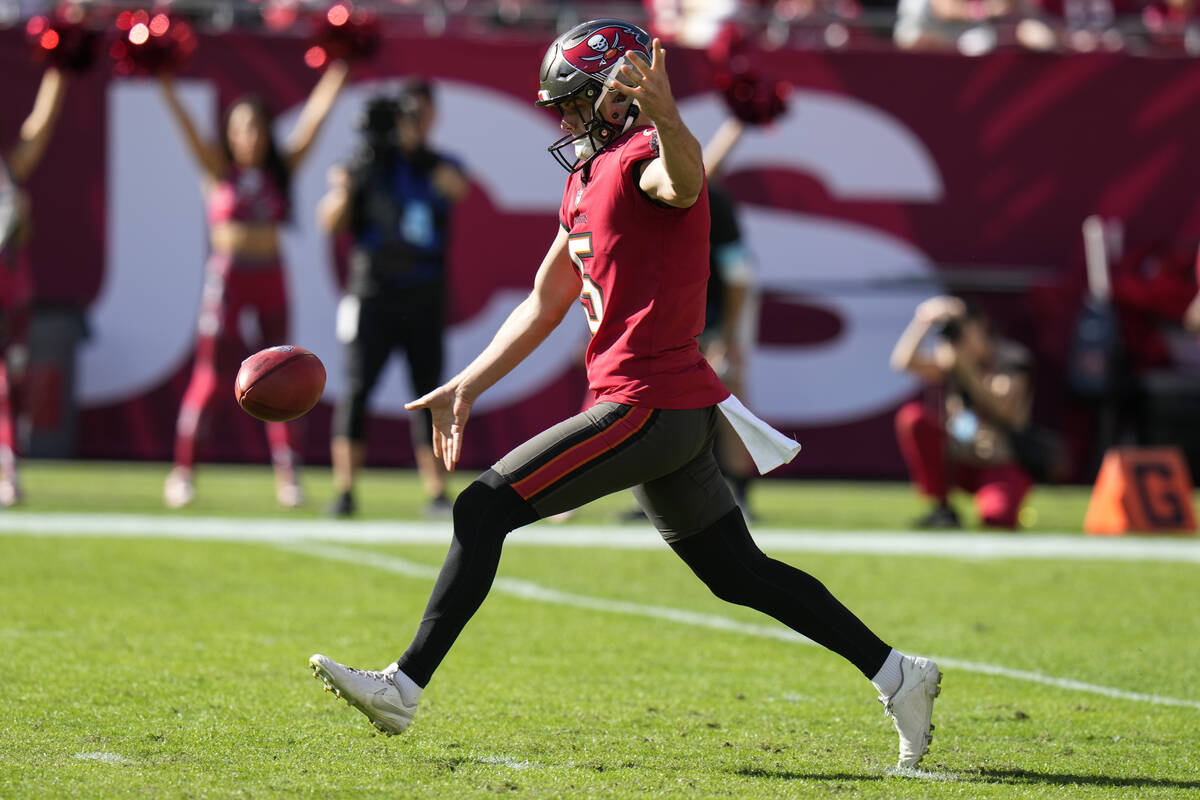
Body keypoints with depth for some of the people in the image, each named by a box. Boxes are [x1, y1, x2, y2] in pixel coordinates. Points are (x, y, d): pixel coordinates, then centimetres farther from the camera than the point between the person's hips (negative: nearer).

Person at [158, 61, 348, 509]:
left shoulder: (279, 171, 9)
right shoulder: (219, 170, 1)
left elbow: (308, 132, 2)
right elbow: (191, 134, -11)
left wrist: (329, 90, -8)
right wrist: (168, 93, -24)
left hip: (271, 277, 3)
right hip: (228, 275, -3)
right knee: (210, 373, -5)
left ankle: (286, 476, 4)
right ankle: (182, 471, 0)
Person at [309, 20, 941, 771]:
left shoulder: (644, 153, -10)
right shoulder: (587, 177, 20)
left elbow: (683, 182, -38)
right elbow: (544, 306, 27)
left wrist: (661, 113, -58)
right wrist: (465, 388, 24)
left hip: (647, 406, -10)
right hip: (677, 406, 10)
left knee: (484, 510, -11)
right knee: (740, 574, 15)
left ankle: (405, 685, -11)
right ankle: (896, 672, 18)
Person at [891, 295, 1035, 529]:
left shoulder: (1011, 359, -8)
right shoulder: (949, 361, 0)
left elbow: (1003, 410, -24)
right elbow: (902, 361, -17)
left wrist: (966, 369, -33)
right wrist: (923, 321, -30)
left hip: (1003, 468, -5)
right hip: (958, 463, 5)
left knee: (995, 516, -36)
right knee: (912, 415, -20)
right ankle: (941, 508, -12)